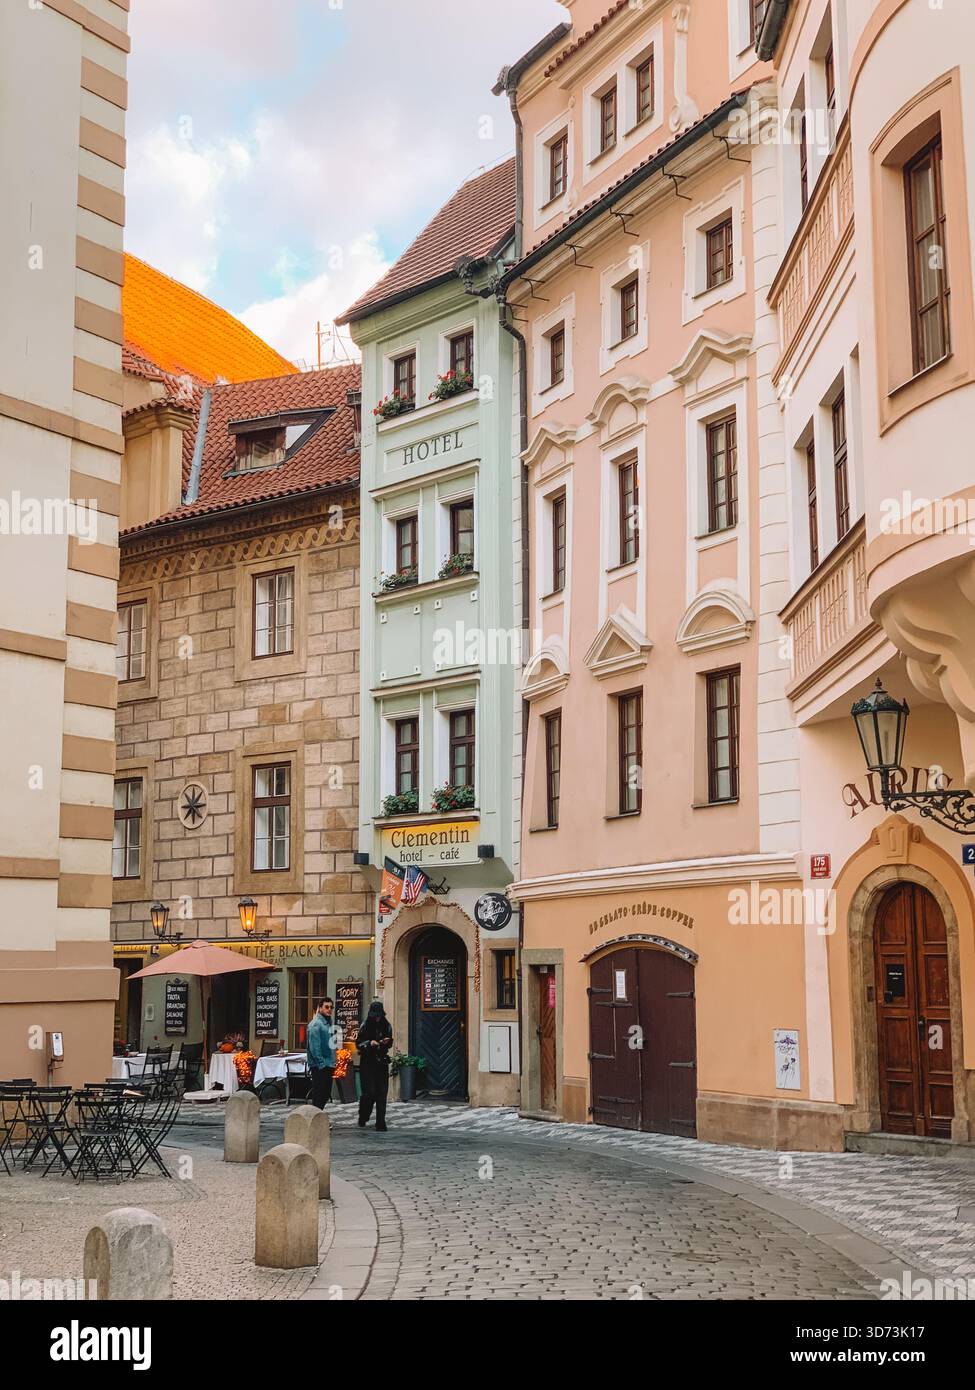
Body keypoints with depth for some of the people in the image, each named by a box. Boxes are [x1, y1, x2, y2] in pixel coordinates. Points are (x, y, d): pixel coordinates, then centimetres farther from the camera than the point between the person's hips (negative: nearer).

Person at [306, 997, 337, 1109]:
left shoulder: (330, 1022, 14)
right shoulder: (316, 1024, -14)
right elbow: (314, 1047, -20)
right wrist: (321, 1063, -21)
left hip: (329, 1065, 9)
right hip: (319, 1066, -9)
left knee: (326, 1094, 14)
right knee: (319, 1095, -5)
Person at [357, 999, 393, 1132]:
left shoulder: (386, 1026, 5)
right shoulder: (365, 1026, -5)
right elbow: (358, 1044, -3)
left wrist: (387, 1041, -9)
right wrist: (369, 1043, -19)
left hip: (382, 1062, 3)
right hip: (367, 1062, -3)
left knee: (382, 1093, -2)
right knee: (369, 1092, -7)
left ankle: (381, 1124, 3)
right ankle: (362, 1120, 17)